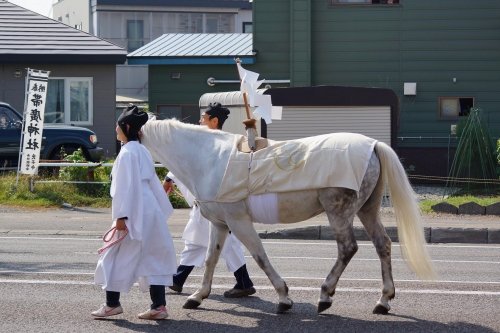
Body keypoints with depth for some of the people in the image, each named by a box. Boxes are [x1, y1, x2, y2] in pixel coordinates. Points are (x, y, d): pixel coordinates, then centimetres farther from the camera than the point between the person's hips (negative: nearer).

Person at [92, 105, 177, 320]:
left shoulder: (128, 152, -13)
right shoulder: (142, 151, 15)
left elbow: (127, 185, -18)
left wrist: (121, 216, -19)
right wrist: (163, 209, 24)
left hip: (135, 213, -9)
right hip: (149, 211, 9)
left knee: (117, 257, 2)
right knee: (152, 259, 7)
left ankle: (112, 304, 8)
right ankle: (159, 306, 6)